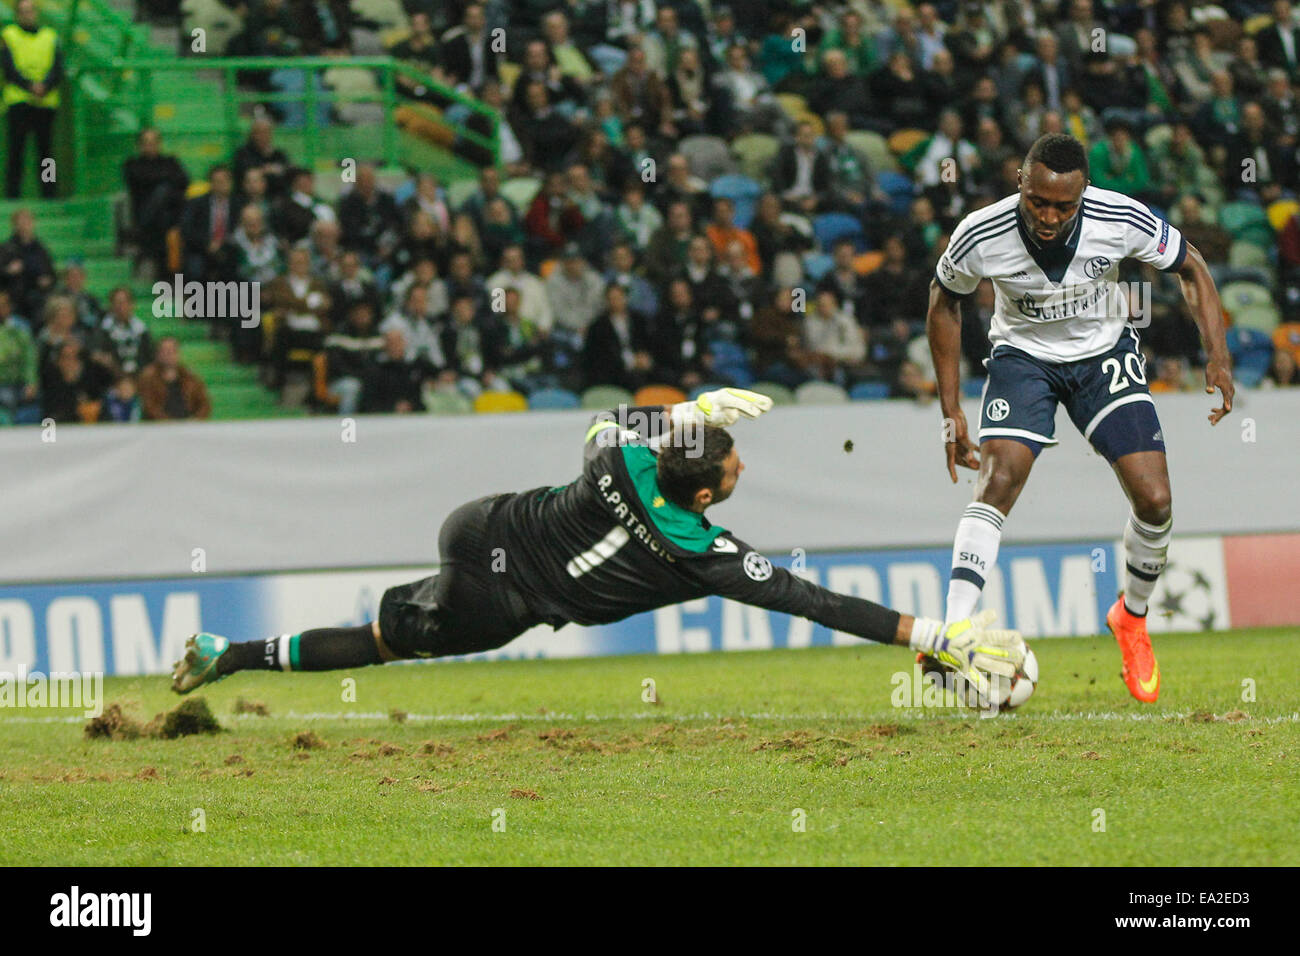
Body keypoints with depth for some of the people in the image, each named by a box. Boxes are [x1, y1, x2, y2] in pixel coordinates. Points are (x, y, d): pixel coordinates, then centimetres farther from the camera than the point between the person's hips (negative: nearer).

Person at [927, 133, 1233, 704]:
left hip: (1105, 353, 1)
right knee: (997, 480, -25)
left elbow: (1191, 268, -6)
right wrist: (951, 410, -5)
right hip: (1023, 354, -1)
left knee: (1154, 498, -11)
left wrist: (1217, 356, -15)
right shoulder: (980, 237, -26)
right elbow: (945, 303, -5)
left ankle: (1131, 619, 18)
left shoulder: (1123, 221, -26)